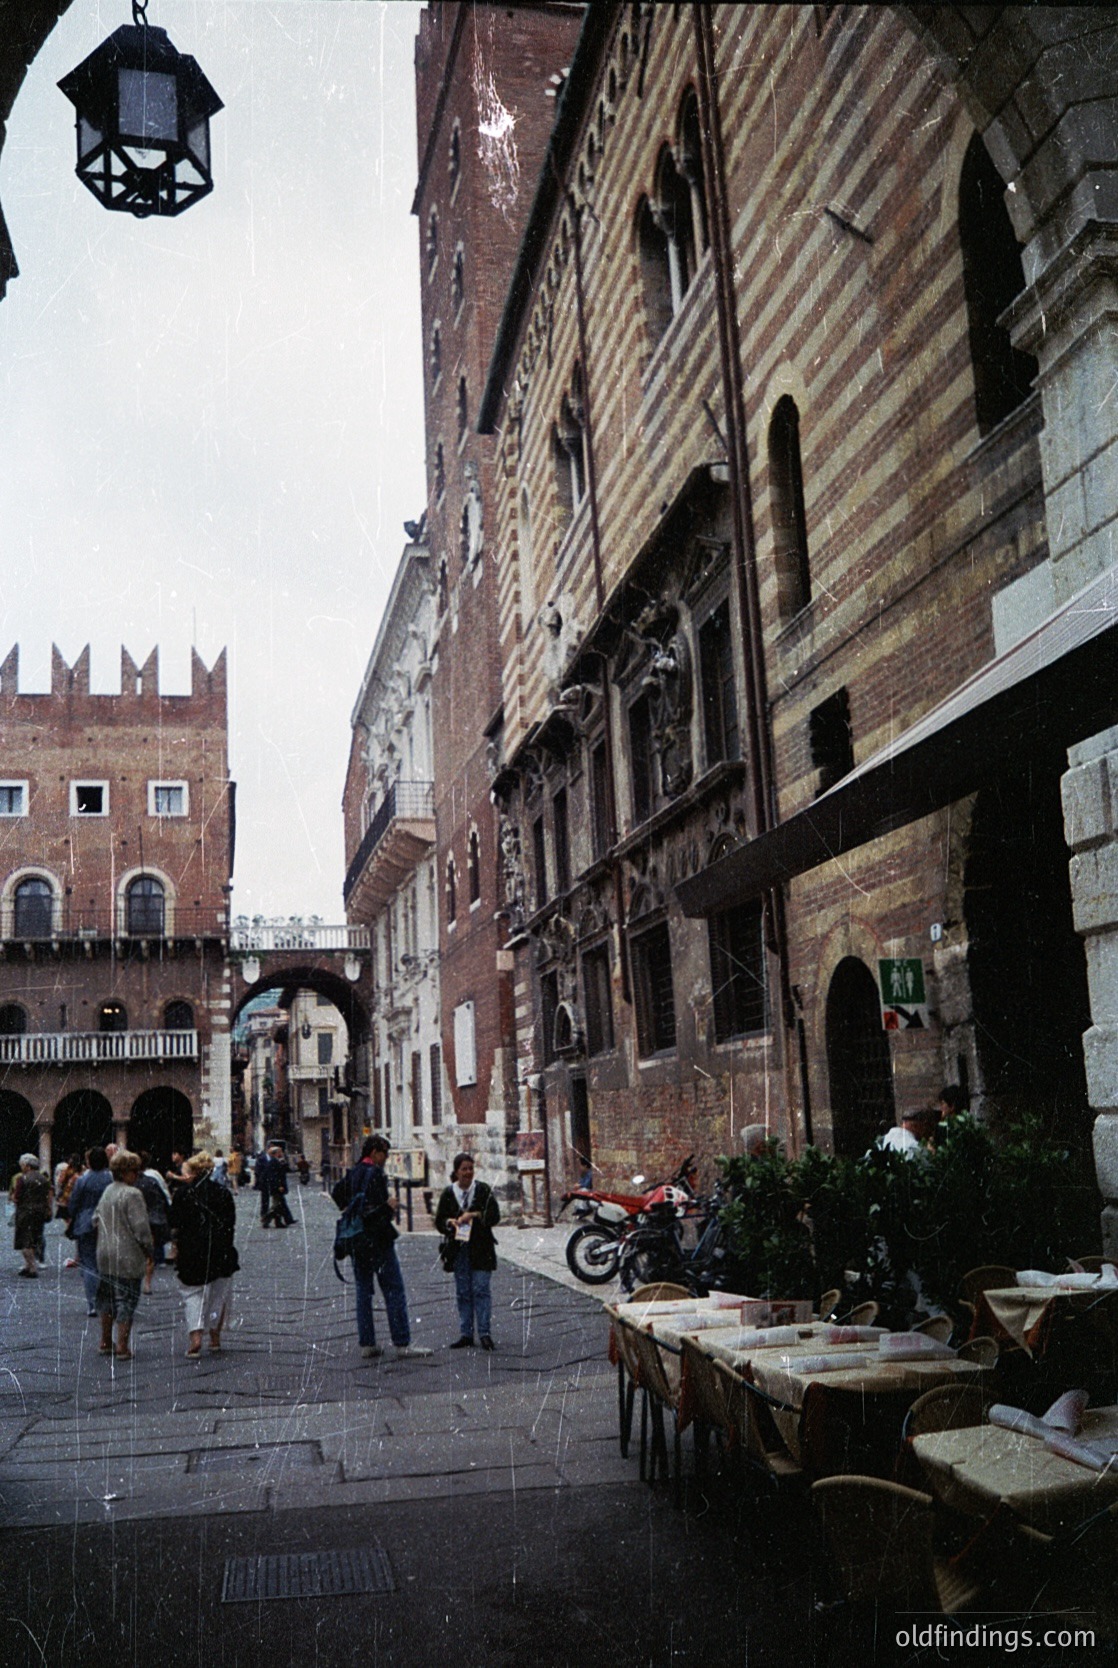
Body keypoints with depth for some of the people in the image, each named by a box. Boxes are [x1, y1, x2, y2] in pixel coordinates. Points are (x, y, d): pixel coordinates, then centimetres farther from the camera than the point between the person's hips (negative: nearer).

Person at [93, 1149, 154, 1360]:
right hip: (127, 1256, -8)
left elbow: (96, 1220, 19)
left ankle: (105, 1342, 28)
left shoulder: (107, 1192, 10)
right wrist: (150, 1253, -8)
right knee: (126, 1299, -1)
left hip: (105, 1255, 8)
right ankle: (122, 1347, 0)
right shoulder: (132, 1194, -17)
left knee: (107, 1297, 18)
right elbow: (141, 1228, -18)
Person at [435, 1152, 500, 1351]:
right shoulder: (448, 1193, 5)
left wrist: (474, 1215, -17)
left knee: (481, 1290, -4)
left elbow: (494, 1216, -6)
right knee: (463, 1292, 6)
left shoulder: (483, 1190, 0)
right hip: (459, 1249, 2)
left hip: (481, 1248, -2)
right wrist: (450, 1222, -13)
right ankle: (465, 1334, 12)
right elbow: (439, 1221, 8)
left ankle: (485, 1333, 2)